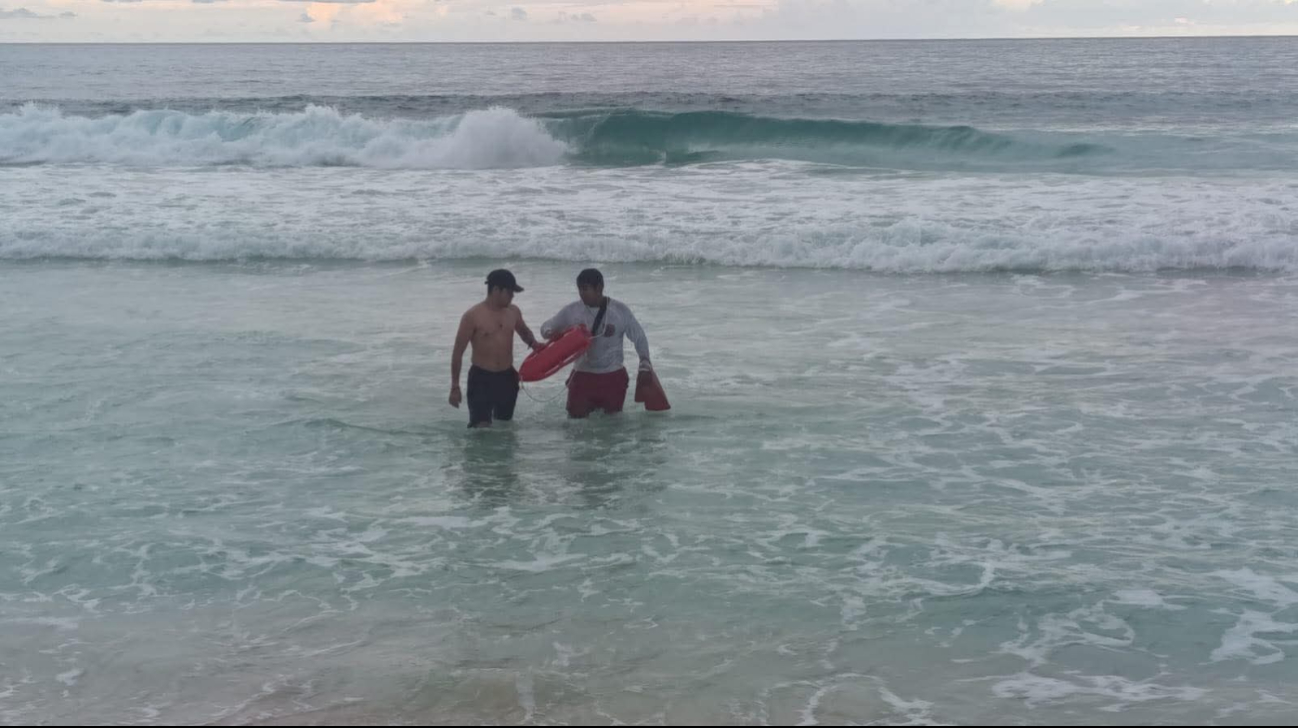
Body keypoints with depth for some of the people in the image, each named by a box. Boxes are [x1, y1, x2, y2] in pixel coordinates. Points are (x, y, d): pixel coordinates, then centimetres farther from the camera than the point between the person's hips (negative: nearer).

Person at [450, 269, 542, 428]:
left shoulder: (513, 312, 4)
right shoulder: (472, 316, -13)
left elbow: (524, 331, 26)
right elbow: (458, 352, -8)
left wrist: (532, 342, 1)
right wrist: (455, 387, -9)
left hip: (507, 377, 6)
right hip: (481, 378, -5)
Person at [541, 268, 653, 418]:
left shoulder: (620, 310, -6)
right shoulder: (572, 310, -4)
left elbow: (638, 336, 2)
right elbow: (546, 326, 4)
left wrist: (644, 361, -6)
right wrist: (551, 333, -19)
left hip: (613, 377, -1)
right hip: (582, 376, 1)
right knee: (576, 418, 0)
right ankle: (591, 407, 29)